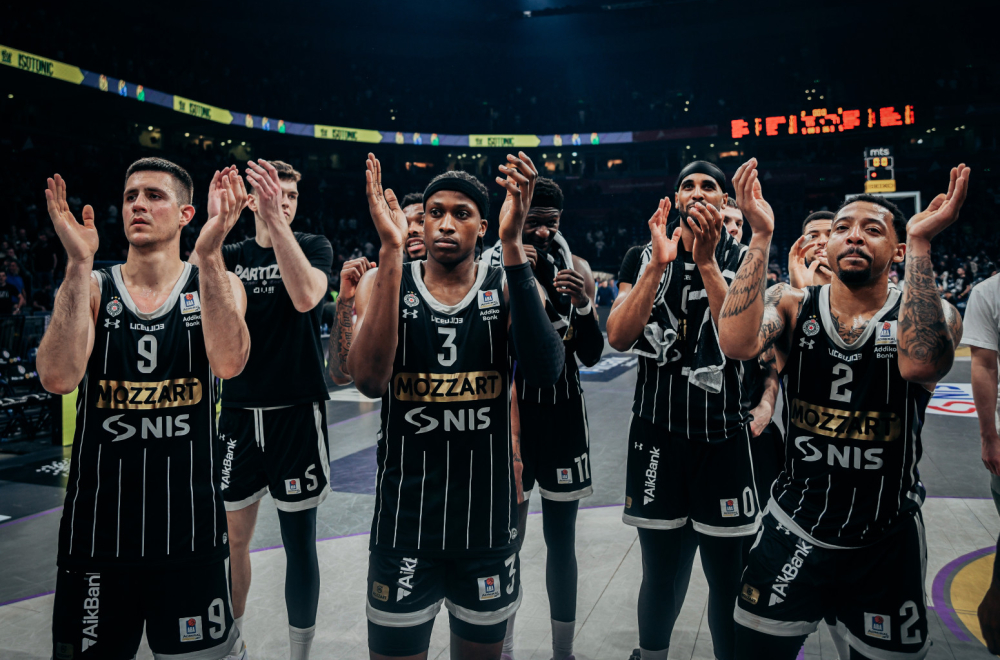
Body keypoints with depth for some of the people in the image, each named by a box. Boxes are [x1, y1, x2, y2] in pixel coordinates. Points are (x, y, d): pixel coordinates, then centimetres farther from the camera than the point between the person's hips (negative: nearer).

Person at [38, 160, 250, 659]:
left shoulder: (216, 285, 0)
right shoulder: (88, 288, 2)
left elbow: (229, 361, -22)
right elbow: (58, 377, -17)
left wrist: (209, 254, -28)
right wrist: (79, 262, -21)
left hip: (191, 529, -1)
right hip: (97, 526, 1)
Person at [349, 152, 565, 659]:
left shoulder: (509, 289, -3)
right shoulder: (386, 284, -3)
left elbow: (544, 373, -24)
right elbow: (369, 380, -23)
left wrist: (513, 244, -29)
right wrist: (392, 247, -27)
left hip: (488, 522, 1)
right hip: (404, 522, 0)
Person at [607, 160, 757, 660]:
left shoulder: (744, 259, 1)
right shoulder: (643, 257, 5)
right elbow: (618, 337, -8)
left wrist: (707, 261, -20)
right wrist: (658, 264, -16)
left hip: (723, 435, -1)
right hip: (656, 432, 1)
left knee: (727, 575, 7)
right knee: (659, 571, 13)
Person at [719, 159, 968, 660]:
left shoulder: (932, 314, -8)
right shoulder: (792, 304, -5)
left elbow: (922, 363, -34)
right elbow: (737, 343, -28)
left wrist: (921, 242, -31)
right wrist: (761, 235, -26)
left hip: (888, 543, 0)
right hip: (793, 533, 1)